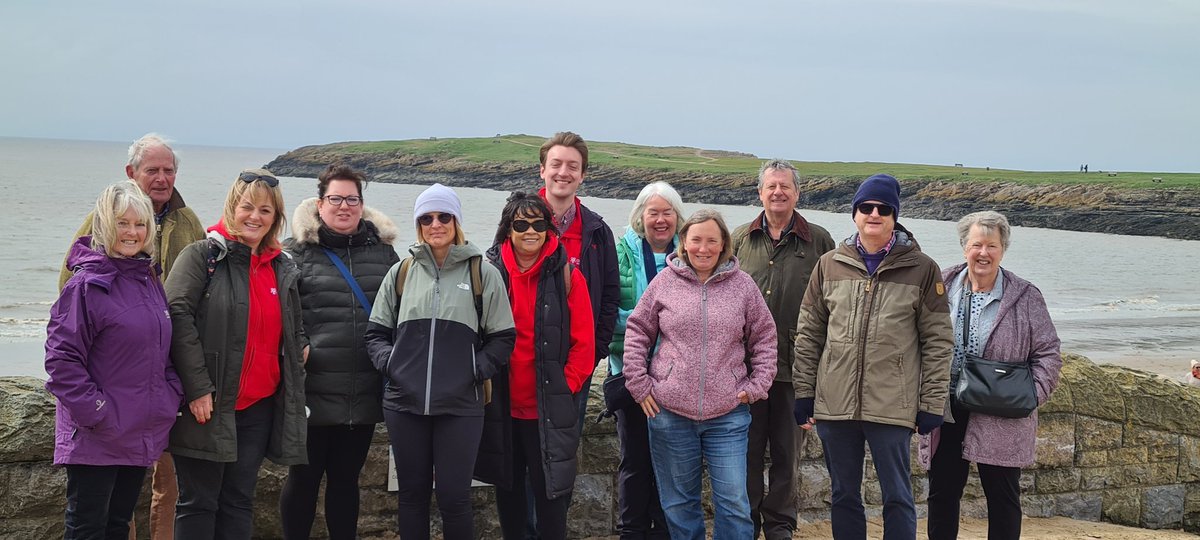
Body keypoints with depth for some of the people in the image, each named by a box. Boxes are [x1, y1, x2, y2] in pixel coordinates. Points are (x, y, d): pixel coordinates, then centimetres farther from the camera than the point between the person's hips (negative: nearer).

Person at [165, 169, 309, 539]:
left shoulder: (283, 269, 13)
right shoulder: (203, 255, -5)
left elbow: (294, 331, 27)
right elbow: (177, 316, -14)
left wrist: (301, 347, 3)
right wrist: (197, 387, -20)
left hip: (260, 407, 6)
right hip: (209, 405, -5)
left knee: (239, 502, 10)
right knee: (198, 503, 1)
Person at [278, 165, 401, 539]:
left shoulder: (383, 251, 9)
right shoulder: (298, 252, 0)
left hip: (365, 394, 3)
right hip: (313, 393, -3)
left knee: (346, 478, 13)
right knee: (304, 477, 7)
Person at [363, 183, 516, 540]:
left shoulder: (482, 273, 2)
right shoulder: (401, 272, 9)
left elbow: (503, 337, 4)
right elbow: (377, 331, 15)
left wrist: (476, 370, -8)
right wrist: (388, 363, -2)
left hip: (460, 405, -2)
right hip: (404, 403, 3)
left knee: (454, 496, -1)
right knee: (412, 492, 11)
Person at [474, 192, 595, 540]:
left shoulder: (566, 275, -3)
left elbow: (583, 342, -3)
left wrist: (566, 386, -7)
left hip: (549, 407, -2)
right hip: (501, 405, 2)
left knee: (549, 488, 0)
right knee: (508, 485, 13)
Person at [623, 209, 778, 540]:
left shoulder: (742, 285, 2)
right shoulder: (665, 282, 1)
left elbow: (764, 339, 9)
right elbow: (637, 332, 7)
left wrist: (757, 385, 1)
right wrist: (639, 383, 1)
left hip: (728, 414, 0)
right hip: (669, 412, 1)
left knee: (734, 501, 0)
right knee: (678, 502, 11)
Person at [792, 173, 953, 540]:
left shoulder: (922, 269, 0)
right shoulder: (829, 265, 7)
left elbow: (937, 341, 0)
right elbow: (809, 334, 10)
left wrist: (932, 403, -4)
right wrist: (804, 393, 6)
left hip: (893, 407, -3)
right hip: (834, 404, 3)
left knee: (897, 498, 3)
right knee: (843, 496, 12)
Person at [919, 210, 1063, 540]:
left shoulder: (1025, 297, -1)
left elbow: (1048, 353, 1)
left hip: (1001, 420, -2)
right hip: (945, 413, 2)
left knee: (1003, 497, 7)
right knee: (942, 494, 11)